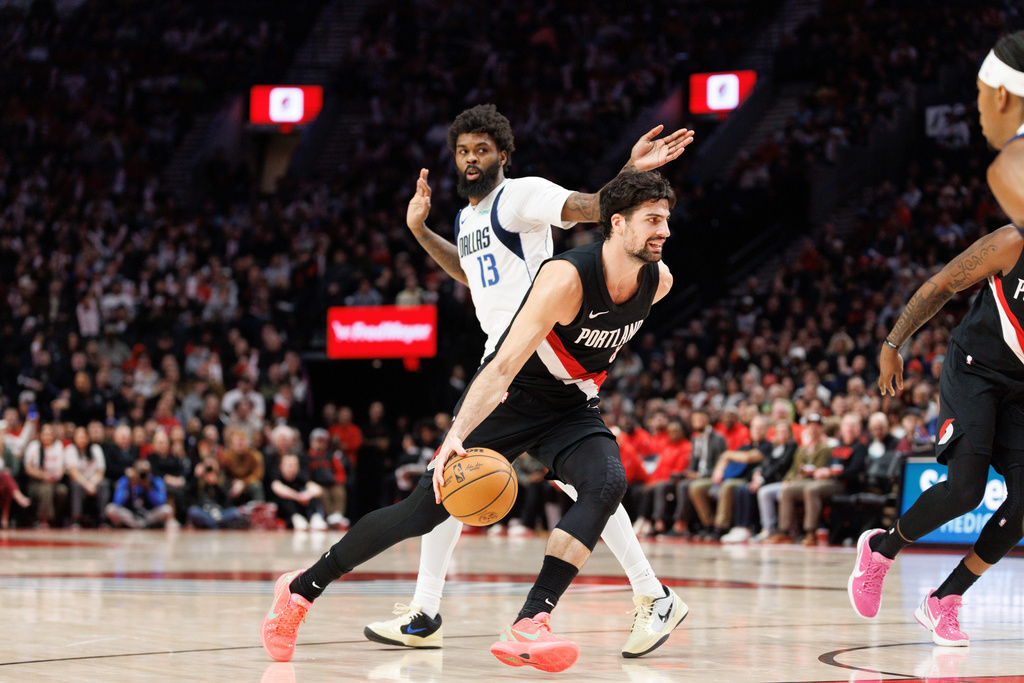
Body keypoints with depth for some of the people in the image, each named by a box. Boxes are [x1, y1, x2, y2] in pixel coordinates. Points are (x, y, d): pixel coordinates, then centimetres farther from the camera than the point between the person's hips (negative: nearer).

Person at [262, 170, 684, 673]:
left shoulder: (659, 281, -10)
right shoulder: (566, 278, -30)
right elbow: (503, 367, -35)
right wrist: (458, 435, -45)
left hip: (571, 408, 5)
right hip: (507, 399, -5)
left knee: (607, 484, -26)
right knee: (422, 512, -4)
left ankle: (527, 626, -30)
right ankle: (301, 589, 16)